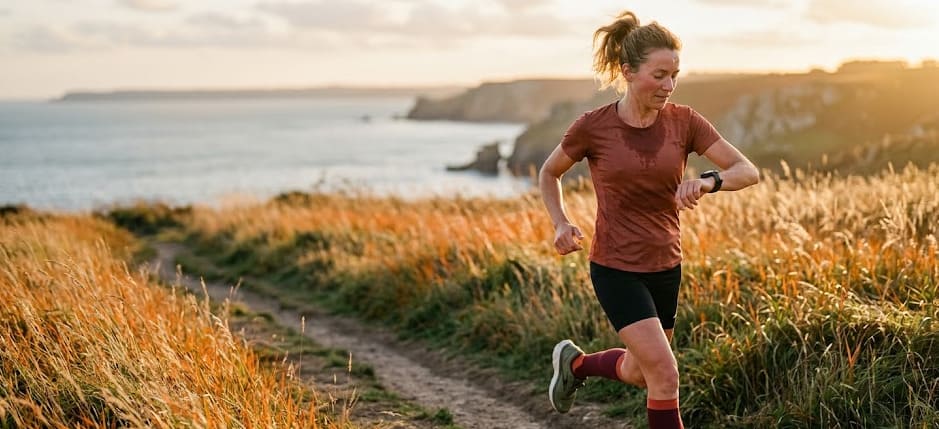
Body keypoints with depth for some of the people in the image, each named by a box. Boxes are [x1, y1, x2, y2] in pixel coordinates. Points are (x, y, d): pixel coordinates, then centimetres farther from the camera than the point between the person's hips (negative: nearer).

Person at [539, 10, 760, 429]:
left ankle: (575, 363, 49)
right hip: (616, 268, -5)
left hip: (665, 268, 5)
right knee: (665, 374, -14)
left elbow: (748, 171, -12)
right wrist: (561, 224, -10)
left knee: (638, 374, 19)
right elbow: (548, 174, 5)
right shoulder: (592, 127, -13)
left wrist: (708, 181, -32)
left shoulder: (684, 122, -7)